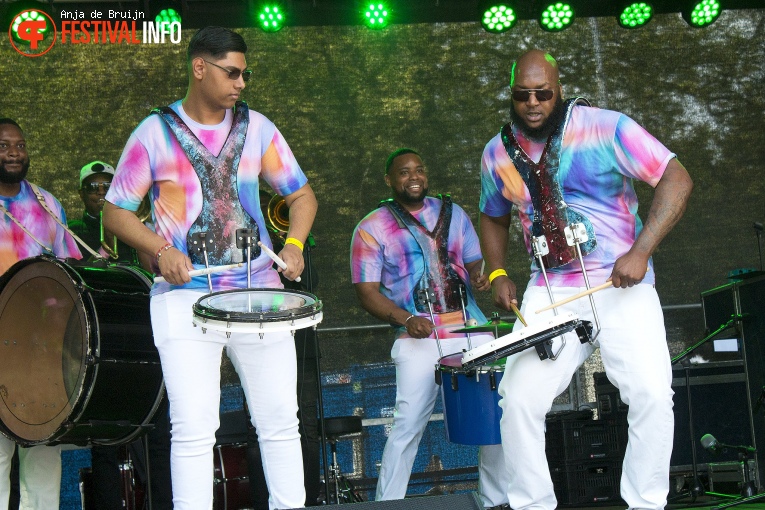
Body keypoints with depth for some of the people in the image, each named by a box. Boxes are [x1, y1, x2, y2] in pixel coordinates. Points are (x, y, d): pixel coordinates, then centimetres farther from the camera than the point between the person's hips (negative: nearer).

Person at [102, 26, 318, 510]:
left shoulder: (257, 128, 8)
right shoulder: (155, 133, 0)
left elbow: (301, 195, 14)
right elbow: (115, 212, 3)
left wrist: (294, 244, -6)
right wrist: (161, 250, -14)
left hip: (259, 290, 3)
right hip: (185, 296, -3)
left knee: (281, 421, 5)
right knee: (194, 428, -5)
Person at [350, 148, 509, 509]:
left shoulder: (452, 213, 16)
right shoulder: (371, 229, 3)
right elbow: (367, 291, -1)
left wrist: (480, 276, -4)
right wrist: (406, 319, -16)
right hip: (419, 337, -4)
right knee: (408, 425, -14)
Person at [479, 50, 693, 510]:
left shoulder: (606, 128, -7)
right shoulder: (498, 153, 7)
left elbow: (677, 180, -9)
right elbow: (494, 217, 24)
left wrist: (641, 251, -18)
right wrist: (498, 273, 7)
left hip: (623, 286, -3)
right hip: (549, 293, 3)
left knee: (653, 393, -17)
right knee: (519, 398, -11)